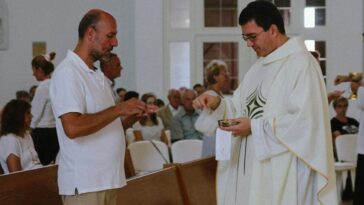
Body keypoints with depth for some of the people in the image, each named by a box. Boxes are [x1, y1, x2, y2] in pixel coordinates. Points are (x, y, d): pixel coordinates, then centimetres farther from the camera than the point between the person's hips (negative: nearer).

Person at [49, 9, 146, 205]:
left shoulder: (97, 75, 15)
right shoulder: (67, 73, -13)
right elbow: (73, 127, -25)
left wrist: (129, 115, 6)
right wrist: (119, 109, -20)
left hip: (106, 179, 9)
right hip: (84, 184, -9)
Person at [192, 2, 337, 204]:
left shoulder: (302, 63, -12)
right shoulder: (260, 67, 16)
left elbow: (305, 120, -19)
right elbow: (245, 107, 18)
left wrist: (255, 127, -16)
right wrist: (217, 104, -1)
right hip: (254, 167, 8)